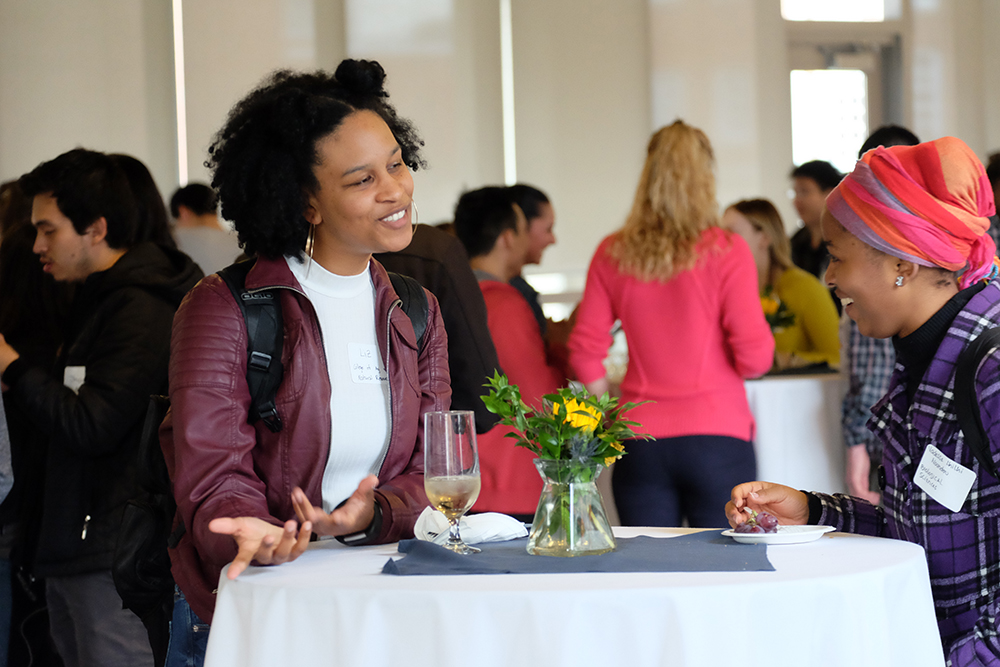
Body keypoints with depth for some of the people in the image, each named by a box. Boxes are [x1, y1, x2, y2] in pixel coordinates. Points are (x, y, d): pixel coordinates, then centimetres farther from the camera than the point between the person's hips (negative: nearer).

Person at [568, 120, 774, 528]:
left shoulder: (613, 255, 4)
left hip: (641, 446, 3)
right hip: (717, 439, -3)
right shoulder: (726, 252, -6)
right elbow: (754, 357, -9)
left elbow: (585, 352, 5)